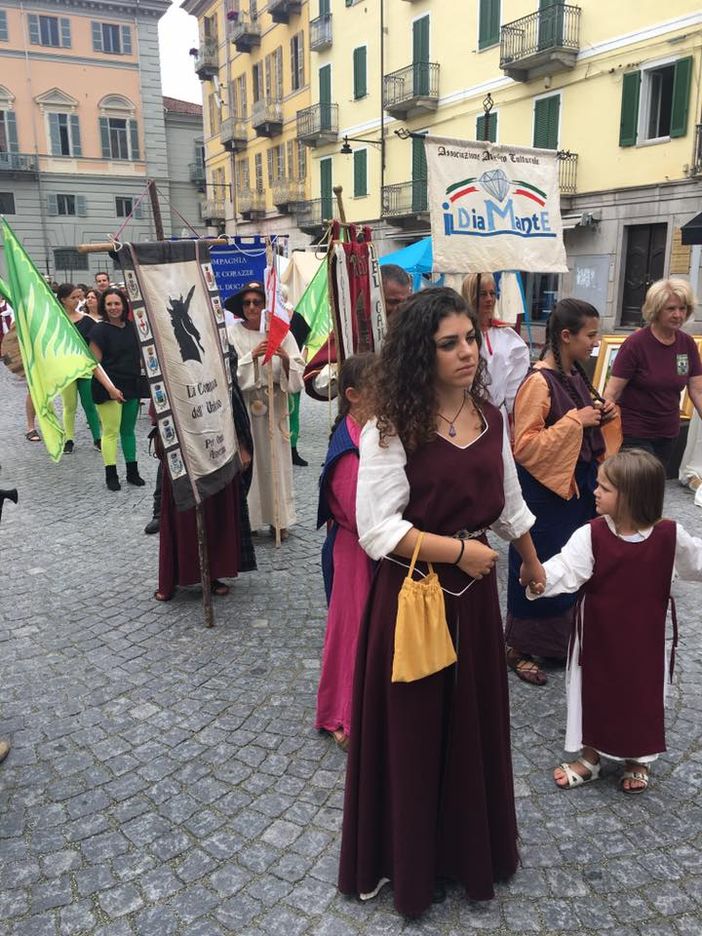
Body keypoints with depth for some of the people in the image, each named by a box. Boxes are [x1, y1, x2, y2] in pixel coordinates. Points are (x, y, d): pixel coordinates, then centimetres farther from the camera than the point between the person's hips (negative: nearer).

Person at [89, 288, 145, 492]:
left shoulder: (131, 327, 9)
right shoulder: (100, 330, -8)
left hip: (132, 386, 6)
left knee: (128, 430, 13)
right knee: (111, 431, -3)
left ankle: (132, 471, 21)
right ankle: (111, 475, 5)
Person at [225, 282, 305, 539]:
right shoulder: (231, 333, 0)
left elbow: (298, 370, 0)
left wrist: (285, 358, -19)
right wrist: (252, 356, -20)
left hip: (275, 404, 2)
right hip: (244, 405, -2)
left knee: (276, 459, 6)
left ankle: (278, 518, 17)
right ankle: (246, 517, 10)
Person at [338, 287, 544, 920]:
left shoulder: (490, 418, 2)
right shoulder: (392, 429, -17)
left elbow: (509, 503, 16)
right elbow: (377, 528, -20)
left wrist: (532, 561, 27)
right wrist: (457, 549, -21)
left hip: (474, 594, 6)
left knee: (475, 723, 20)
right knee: (410, 731, 12)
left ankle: (470, 846, 46)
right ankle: (407, 859, 39)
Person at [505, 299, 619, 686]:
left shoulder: (576, 375, 7)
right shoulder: (539, 382, -18)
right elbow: (523, 446, -23)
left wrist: (602, 416, 1)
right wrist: (575, 420, -22)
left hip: (578, 484, 8)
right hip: (545, 491, -8)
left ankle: (561, 637, 34)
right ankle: (520, 648, 21)